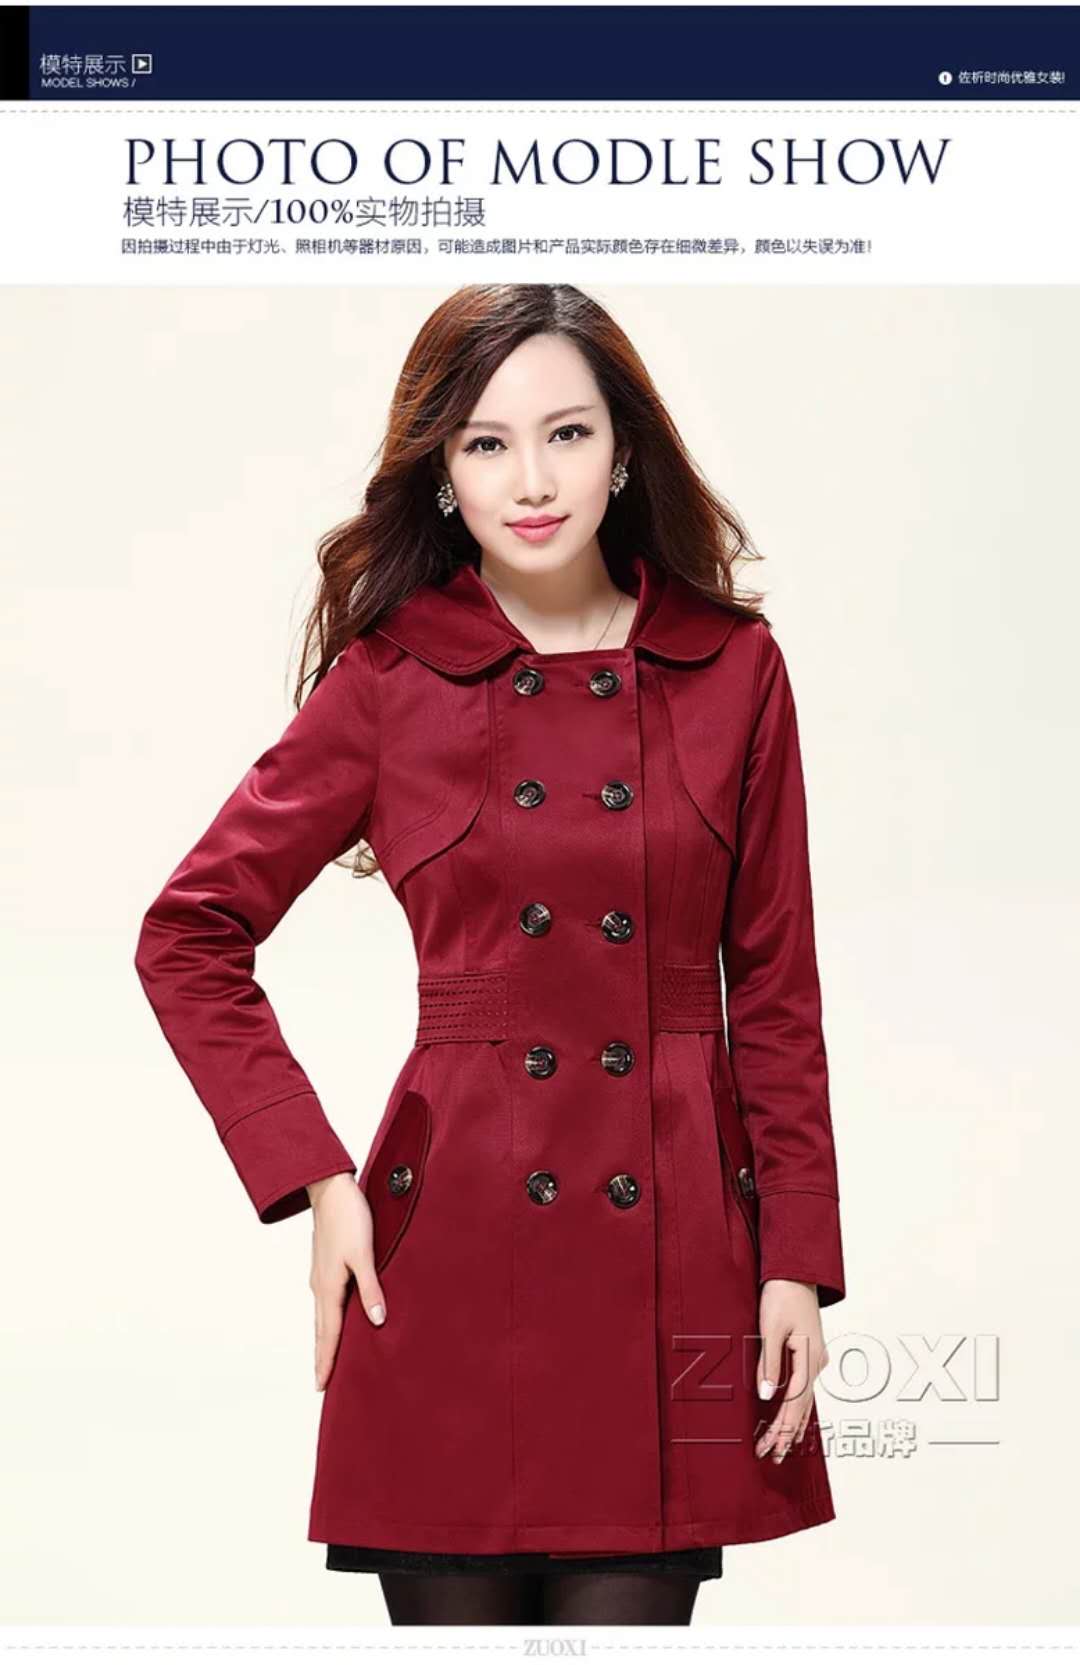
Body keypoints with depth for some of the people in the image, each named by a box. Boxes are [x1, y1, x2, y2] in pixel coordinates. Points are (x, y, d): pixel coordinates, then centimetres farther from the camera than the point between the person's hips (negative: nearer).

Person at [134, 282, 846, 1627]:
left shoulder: (733, 670, 4)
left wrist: (798, 1258, 2)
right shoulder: (390, 678, 0)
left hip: (671, 1251, 1)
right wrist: (313, 1179, -3)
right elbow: (189, 936, 4)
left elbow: (773, 984, 7)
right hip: (455, 1247, -1)